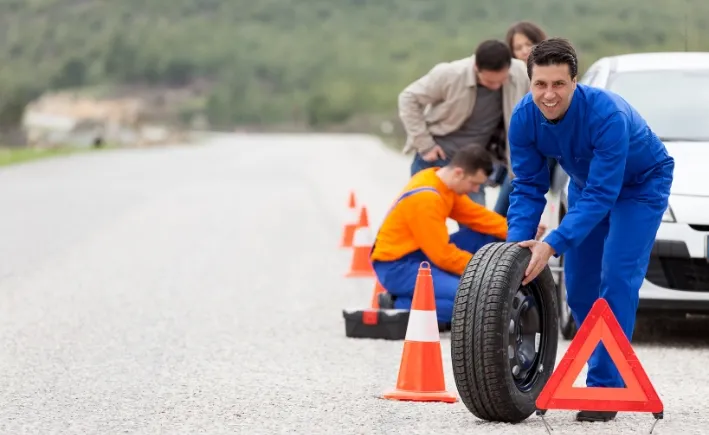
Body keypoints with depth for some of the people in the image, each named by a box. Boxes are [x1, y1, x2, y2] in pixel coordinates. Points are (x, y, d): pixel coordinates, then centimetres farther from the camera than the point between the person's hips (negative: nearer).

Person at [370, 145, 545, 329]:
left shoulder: (440, 178, 1)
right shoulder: (425, 199, -26)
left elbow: (476, 215, 7)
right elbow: (443, 255, -22)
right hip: (396, 266, -10)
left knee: (485, 236, 4)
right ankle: (400, 306, -10)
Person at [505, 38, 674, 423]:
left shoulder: (606, 114, -39)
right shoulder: (524, 118, -22)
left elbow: (602, 195, -38)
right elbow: (528, 188, -15)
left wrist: (553, 244, -45)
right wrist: (516, 245, -28)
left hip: (641, 185, -6)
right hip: (587, 183, 6)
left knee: (617, 280, -19)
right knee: (579, 288, 4)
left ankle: (606, 387, -15)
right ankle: (618, 371, 21)